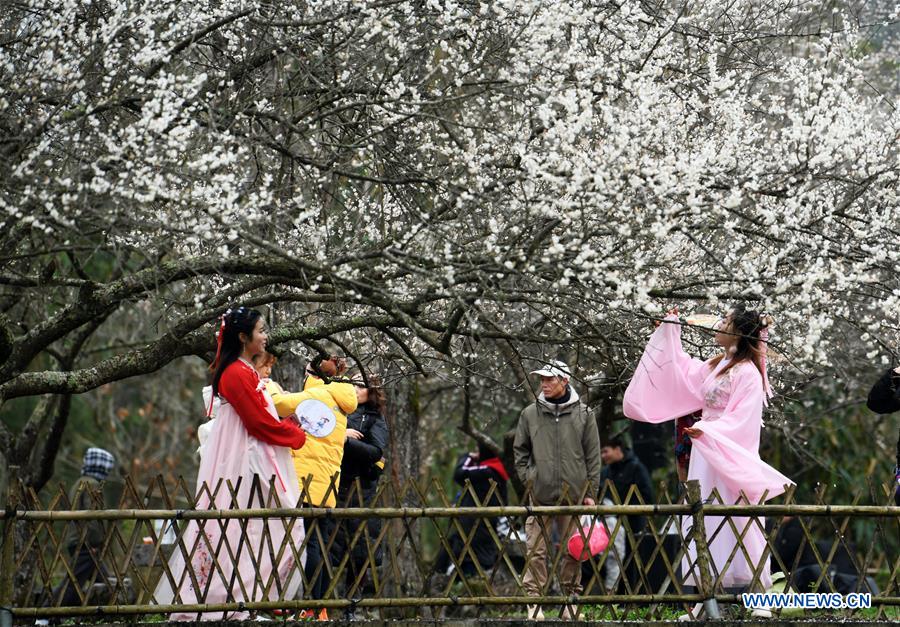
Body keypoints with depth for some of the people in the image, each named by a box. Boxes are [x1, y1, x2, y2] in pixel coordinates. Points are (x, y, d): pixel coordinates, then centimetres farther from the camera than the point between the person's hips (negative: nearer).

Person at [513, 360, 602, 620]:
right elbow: (520, 451, 14)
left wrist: (590, 492, 2)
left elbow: (593, 456, 6)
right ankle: (534, 601, -2)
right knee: (536, 550, -4)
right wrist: (527, 479, 2)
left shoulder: (583, 414, 4)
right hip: (539, 495, 0)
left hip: (573, 494, 0)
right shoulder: (530, 414, 6)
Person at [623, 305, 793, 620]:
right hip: (706, 456, 8)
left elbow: (740, 421, -20)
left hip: (730, 457, -8)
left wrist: (706, 430, -32)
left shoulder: (748, 373, -12)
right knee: (705, 525, 6)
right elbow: (680, 370, 27)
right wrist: (670, 330, 27)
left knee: (732, 523, -8)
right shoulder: (715, 366, 12)